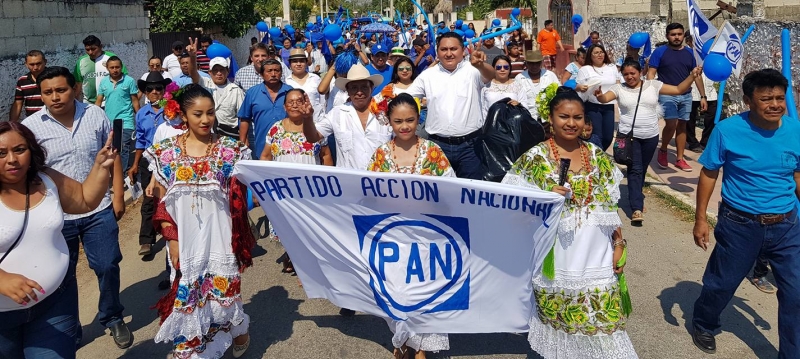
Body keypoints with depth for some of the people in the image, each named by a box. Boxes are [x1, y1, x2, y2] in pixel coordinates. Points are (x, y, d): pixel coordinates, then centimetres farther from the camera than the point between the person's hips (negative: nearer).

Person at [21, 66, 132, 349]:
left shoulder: (95, 115, -4)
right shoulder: (31, 127, -8)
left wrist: (118, 194, 0)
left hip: (99, 211, 0)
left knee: (108, 267, 10)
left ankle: (112, 318, 33)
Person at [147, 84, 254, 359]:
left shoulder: (230, 150, -2)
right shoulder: (167, 151, 0)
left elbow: (238, 199, 2)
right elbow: (163, 202, 2)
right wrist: (171, 239, -5)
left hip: (219, 238, -1)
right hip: (185, 240, 1)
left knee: (222, 292, 8)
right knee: (187, 297, 9)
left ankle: (238, 332, 38)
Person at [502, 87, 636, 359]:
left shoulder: (598, 156, 6)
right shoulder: (535, 158, -5)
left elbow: (610, 207, 11)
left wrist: (619, 244, 6)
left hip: (596, 257, 3)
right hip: (558, 259, -3)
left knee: (601, 322, 6)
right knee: (559, 320, 8)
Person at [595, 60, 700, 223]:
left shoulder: (653, 85, 2)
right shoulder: (619, 88, -2)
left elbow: (678, 89, 4)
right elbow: (605, 98, -20)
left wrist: (692, 76, -9)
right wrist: (599, 96, -43)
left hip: (650, 136, 3)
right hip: (629, 135, -3)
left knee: (642, 169, 16)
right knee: (635, 170, -9)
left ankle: (636, 197, 37)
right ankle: (637, 208, -10)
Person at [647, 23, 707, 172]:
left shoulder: (690, 53, 7)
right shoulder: (660, 52, -3)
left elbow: (697, 75, 11)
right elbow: (651, 73, -6)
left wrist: (703, 96, 7)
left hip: (686, 95, 4)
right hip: (667, 95, -4)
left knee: (682, 126, 8)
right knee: (671, 125, -15)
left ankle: (679, 159, 17)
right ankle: (662, 150, 11)